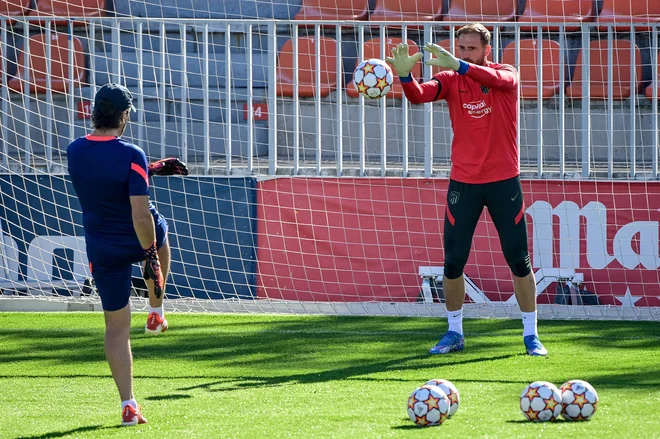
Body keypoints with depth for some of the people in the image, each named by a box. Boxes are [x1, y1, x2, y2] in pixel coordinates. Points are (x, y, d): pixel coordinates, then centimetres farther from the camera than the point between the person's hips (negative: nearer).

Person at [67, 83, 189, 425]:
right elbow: (140, 213, -25)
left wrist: (151, 170, 18)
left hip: (103, 250, 2)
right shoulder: (131, 156, -24)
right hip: (141, 238, -2)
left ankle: (128, 404, 3)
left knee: (116, 327, 8)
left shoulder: (74, 152, -7)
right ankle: (156, 312, 47)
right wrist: (151, 257, -17)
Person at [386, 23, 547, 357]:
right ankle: (454, 333, 17)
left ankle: (531, 335, 12)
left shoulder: (505, 75, -3)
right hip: (463, 182, 2)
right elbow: (419, 95, -17)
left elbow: (497, 79, -28)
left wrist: (459, 66, -45)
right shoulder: (451, 80, 1)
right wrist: (404, 75, -40)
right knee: (453, 262, 2)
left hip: (503, 180, -1)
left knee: (519, 260, 1)